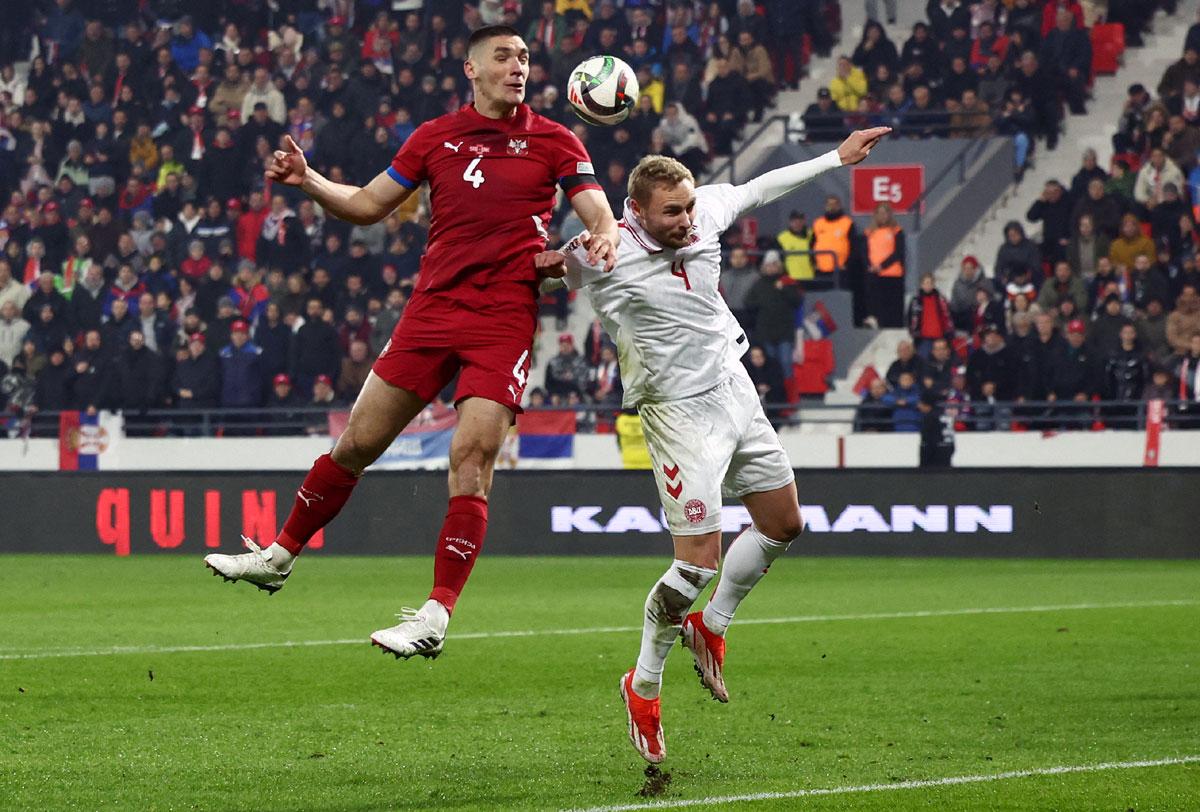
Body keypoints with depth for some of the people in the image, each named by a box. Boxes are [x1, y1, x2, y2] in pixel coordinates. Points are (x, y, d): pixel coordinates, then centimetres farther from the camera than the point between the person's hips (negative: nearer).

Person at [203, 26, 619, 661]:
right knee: (357, 442, 5)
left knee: (472, 456, -15)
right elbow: (367, 205, 16)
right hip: (431, 310, 3)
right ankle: (279, 556, 24)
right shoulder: (436, 137, 10)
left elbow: (599, 215, 1)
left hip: (504, 319, -3)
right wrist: (307, 181, 0)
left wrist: (605, 238, -23)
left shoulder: (554, 142, 4)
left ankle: (436, 616, -14)